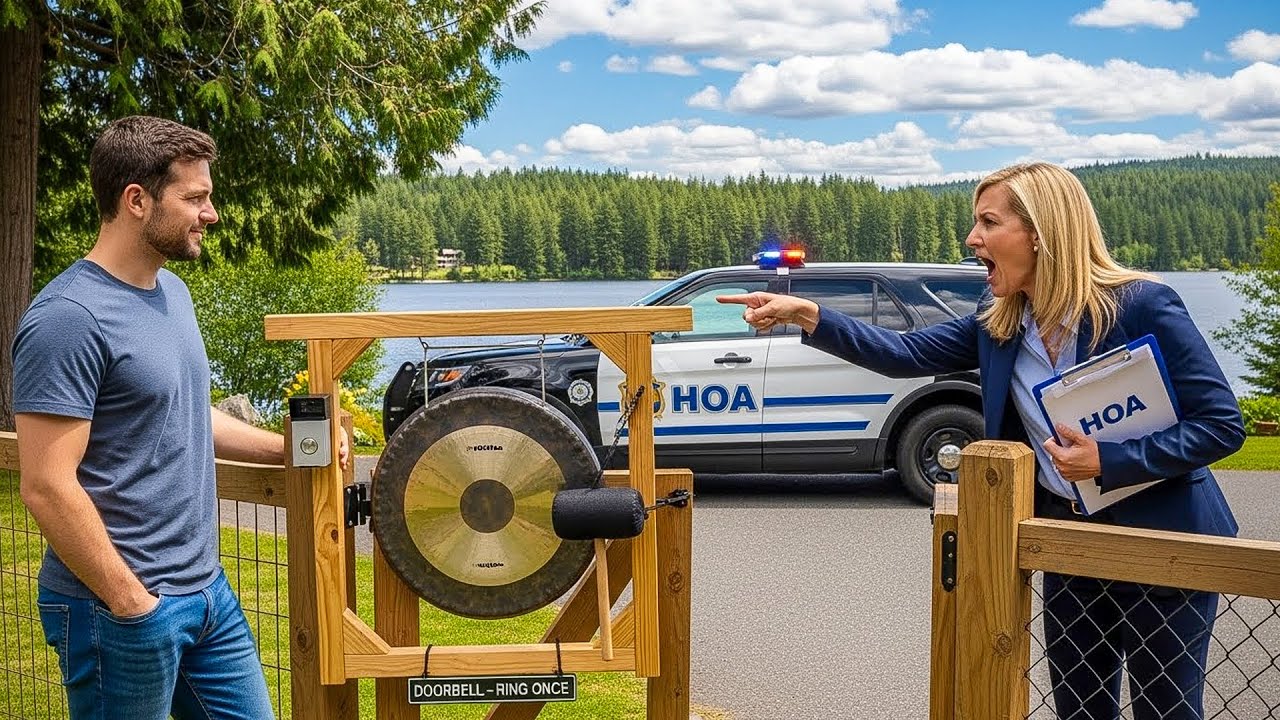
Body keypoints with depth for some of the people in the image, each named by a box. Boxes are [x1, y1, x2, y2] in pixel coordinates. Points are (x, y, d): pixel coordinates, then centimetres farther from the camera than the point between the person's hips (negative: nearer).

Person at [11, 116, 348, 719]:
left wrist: (286, 448, 8)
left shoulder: (171, 291, 9)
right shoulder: (69, 318, -19)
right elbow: (47, 487, -22)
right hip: (121, 609, -8)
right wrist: (131, 603, -18)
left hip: (208, 591, 8)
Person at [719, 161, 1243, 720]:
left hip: (1162, 544, -6)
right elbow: (908, 354, 1)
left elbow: (1221, 425, -18)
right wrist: (806, 315, -8)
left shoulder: (1142, 305, -19)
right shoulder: (998, 323, 0)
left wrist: (1108, 461, -26)